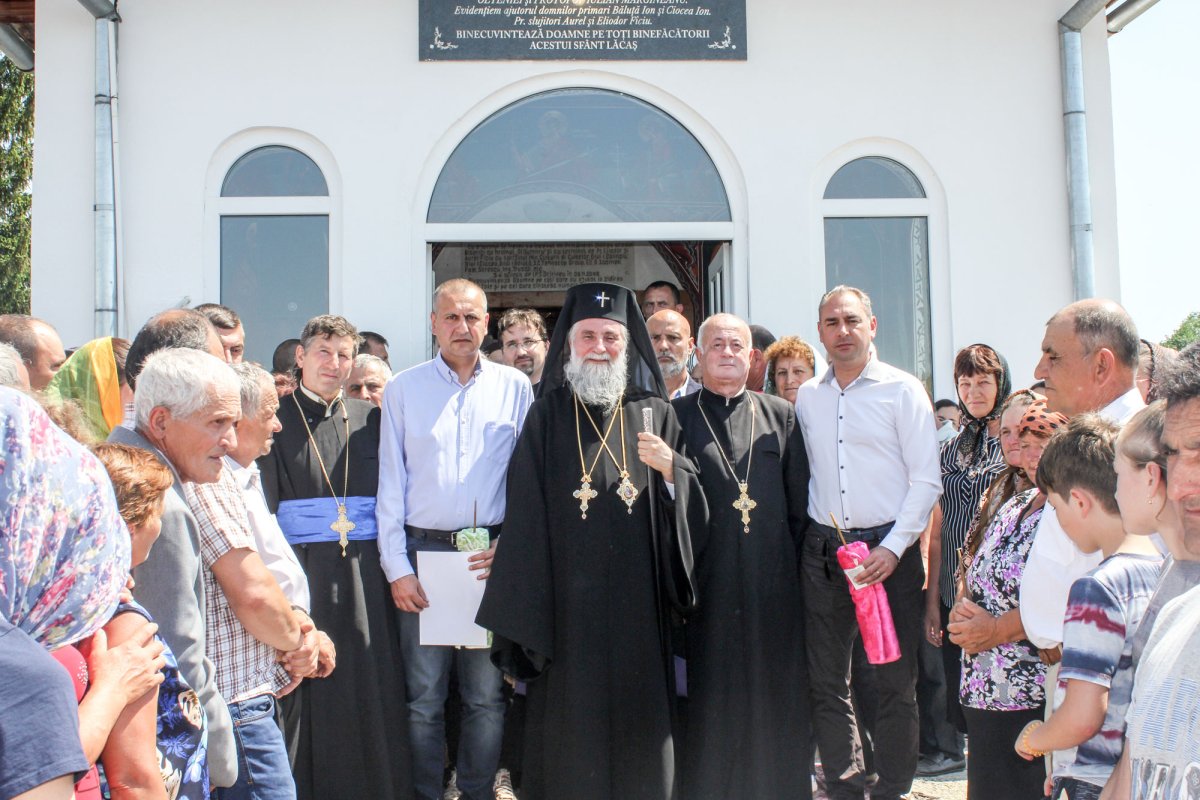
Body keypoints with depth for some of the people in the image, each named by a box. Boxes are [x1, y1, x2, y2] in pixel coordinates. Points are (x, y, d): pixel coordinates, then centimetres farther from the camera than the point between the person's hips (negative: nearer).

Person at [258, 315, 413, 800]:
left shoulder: (368, 420, 11)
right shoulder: (277, 421, 1)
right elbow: (264, 509, -2)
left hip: (365, 575, 3)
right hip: (305, 572, -3)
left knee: (373, 688, 5)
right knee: (311, 693, 2)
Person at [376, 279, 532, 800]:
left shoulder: (514, 388, 7)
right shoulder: (403, 390, 6)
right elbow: (391, 483, 4)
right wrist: (397, 567, -3)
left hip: (493, 556, 0)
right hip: (423, 552, 0)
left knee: (486, 694, 5)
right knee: (424, 694, 4)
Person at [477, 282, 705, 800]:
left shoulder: (655, 415, 8)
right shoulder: (547, 417, 3)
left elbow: (691, 510, 7)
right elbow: (525, 517, 0)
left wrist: (670, 471, -14)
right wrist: (519, 617, -5)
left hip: (637, 602, 1)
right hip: (567, 601, -1)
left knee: (637, 725, 5)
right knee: (569, 731, 3)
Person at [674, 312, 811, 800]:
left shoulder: (782, 417, 10)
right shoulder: (676, 417, 4)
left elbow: (801, 503, 10)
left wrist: (795, 563, 4)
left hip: (773, 582, 2)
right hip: (707, 586, -2)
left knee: (775, 699, 8)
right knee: (710, 700, 4)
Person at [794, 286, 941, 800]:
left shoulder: (903, 390, -1)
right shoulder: (807, 398, 10)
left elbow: (926, 480, -4)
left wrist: (892, 547, -12)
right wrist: (804, 535, 5)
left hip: (888, 550, -3)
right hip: (822, 551, 4)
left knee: (895, 683, 3)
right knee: (826, 681, 8)